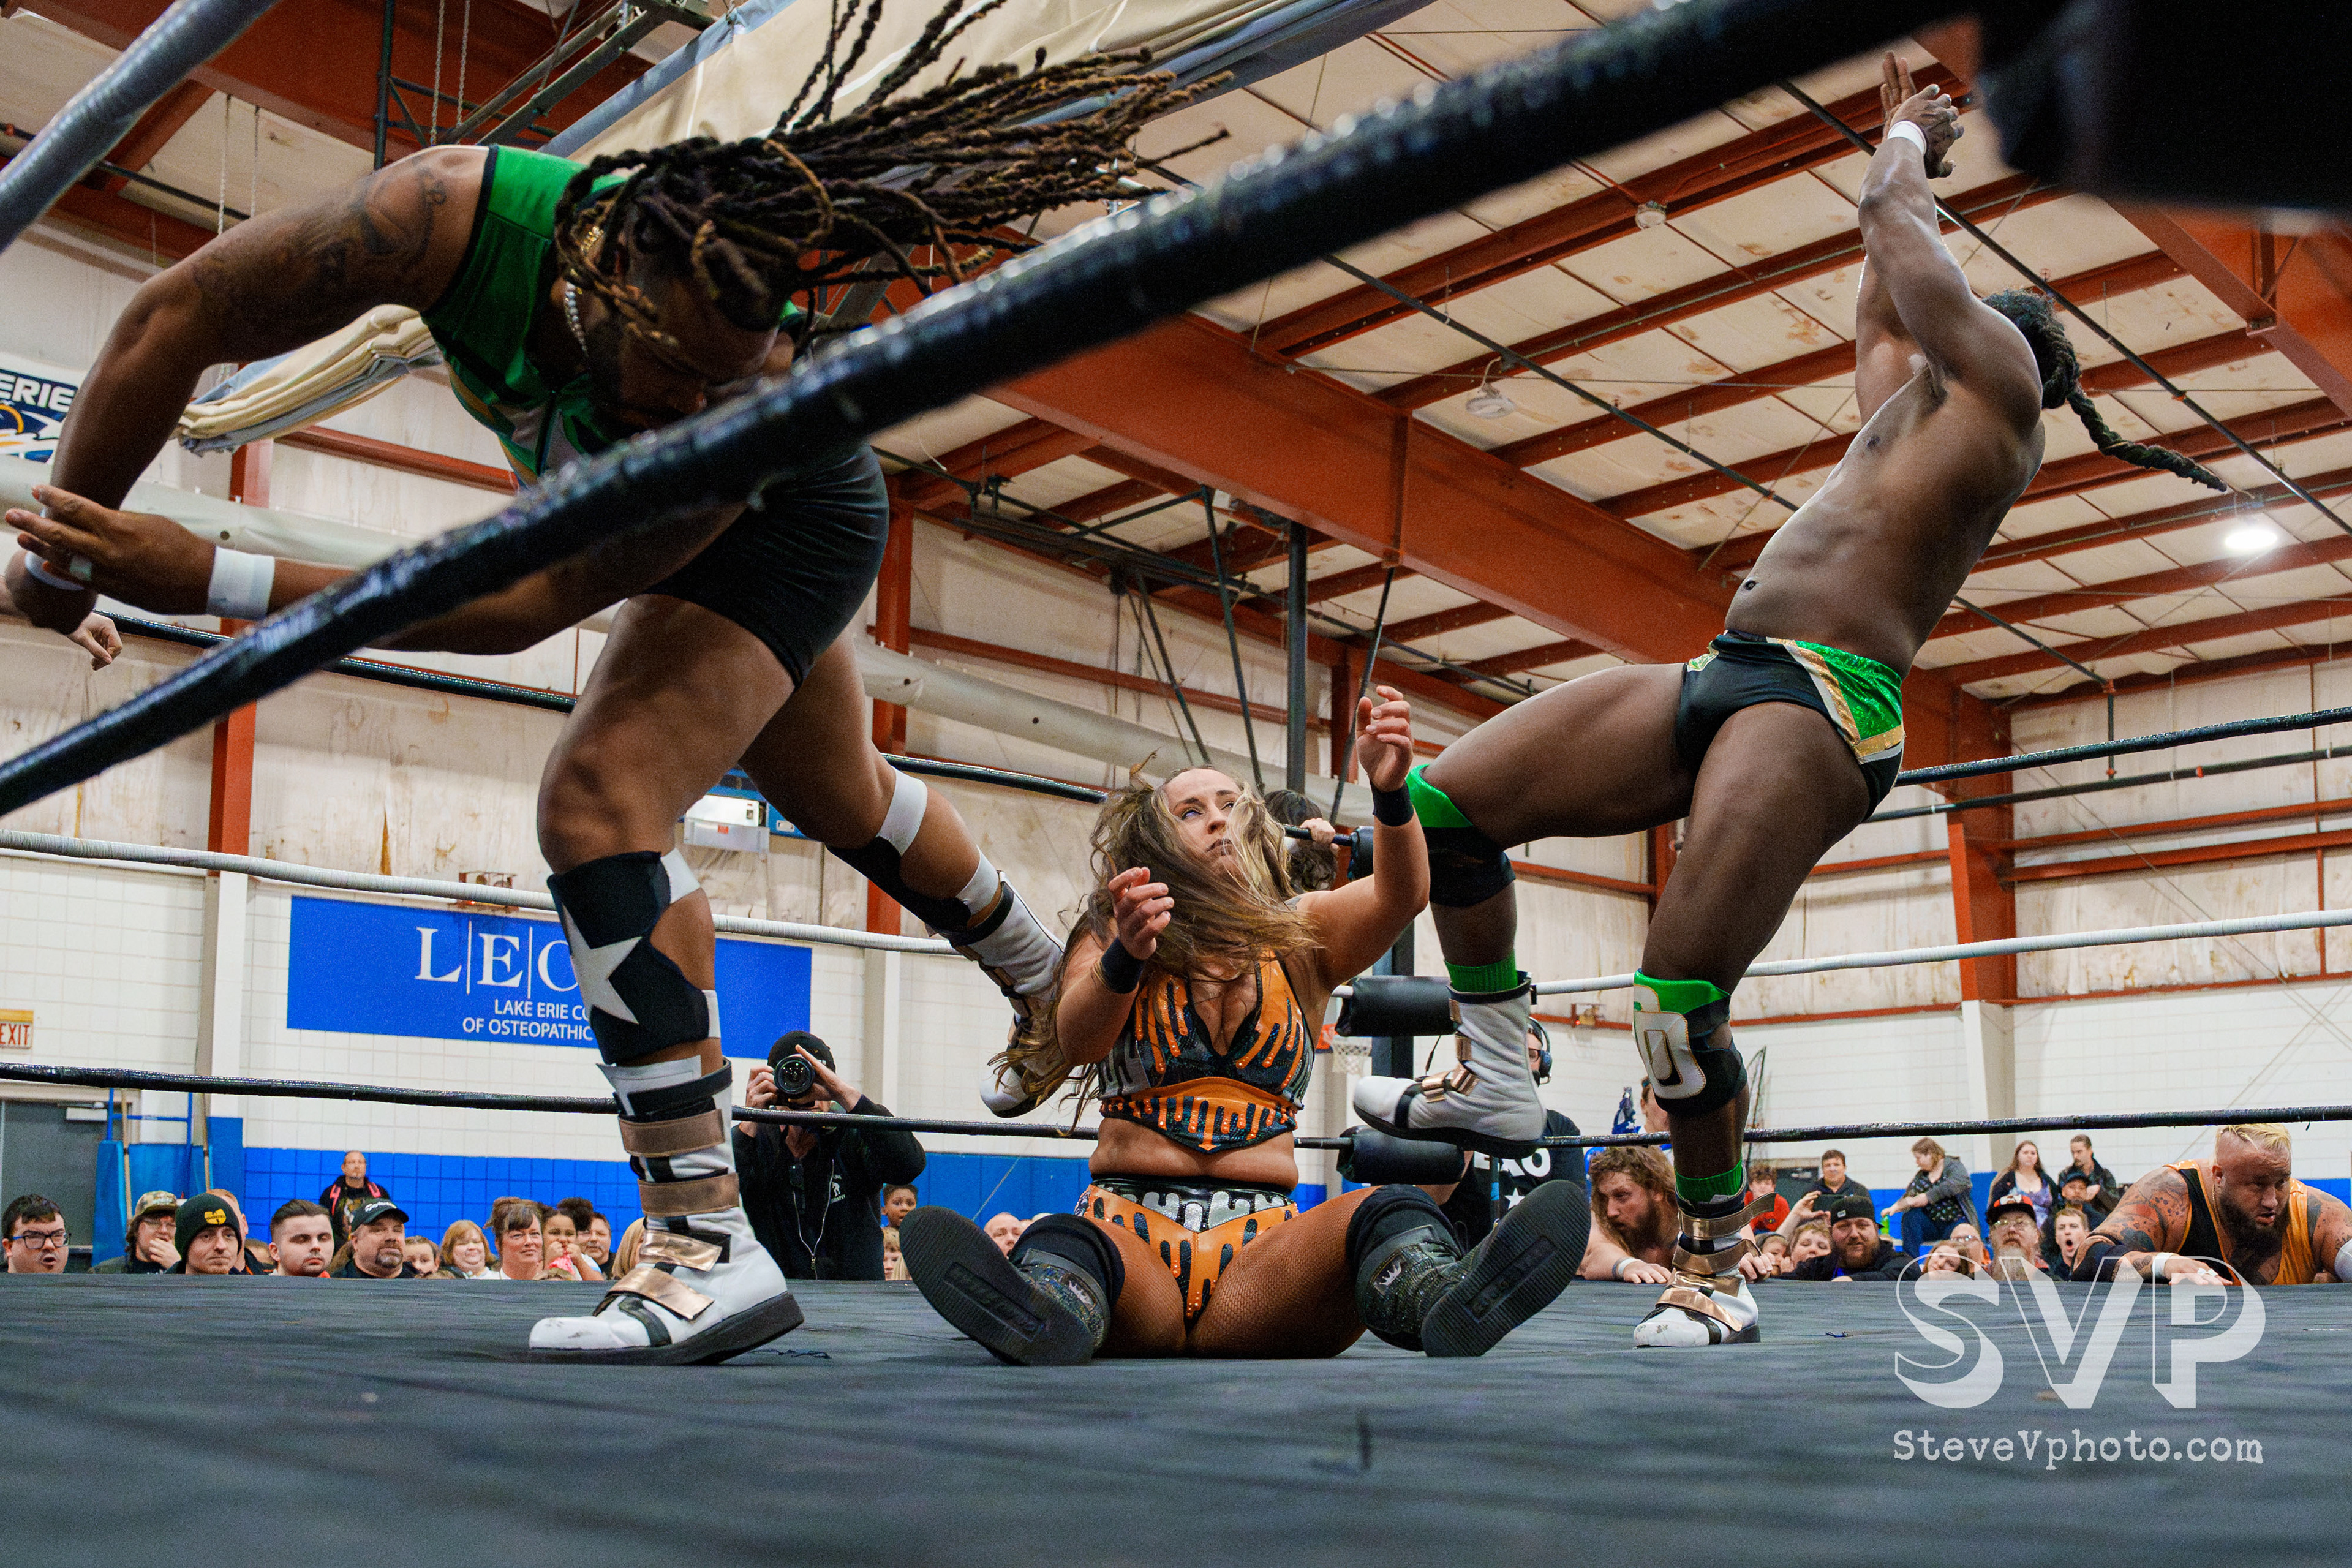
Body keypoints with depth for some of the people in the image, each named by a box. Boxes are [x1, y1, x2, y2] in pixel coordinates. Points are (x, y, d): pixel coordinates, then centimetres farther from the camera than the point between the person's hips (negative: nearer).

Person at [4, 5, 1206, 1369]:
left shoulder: (758, 398, -44)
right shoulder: (457, 214, -36)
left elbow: (533, 601, -42)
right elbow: (178, 319, -27)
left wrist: (208, 578, -46)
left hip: (784, 526, -6)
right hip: (660, 510, 6)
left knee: (603, 796, -26)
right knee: (844, 798, 23)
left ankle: (710, 1246, -24)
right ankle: (1049, 985, 51)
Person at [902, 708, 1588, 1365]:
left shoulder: (1299, 935, 18)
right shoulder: (1112, 934, 14)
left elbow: (1400, 896, -3)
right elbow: (1074, 1044, -6)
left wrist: (1390, 791, -25)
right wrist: (1124, 957, -29)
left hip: (1262, 1240, 1)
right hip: (1130, 1221, -1)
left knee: (1392, 1217, -33)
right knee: (1061, 1246, -37)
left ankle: (1431, 1295, -63)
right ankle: (1049, 1311, -68)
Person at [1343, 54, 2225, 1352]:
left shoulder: (1997, 372, 8)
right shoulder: (1909, 410, 32)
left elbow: (1895, 222, 14)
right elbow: (1884, 295, 47)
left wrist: (1904, 146, 35)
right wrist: (1902, 141, 55)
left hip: (1822, 702, -9)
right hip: (1724, 681, 9)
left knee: (1679, 1001, -18)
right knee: (1446, 798, -3)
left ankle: (1718, 1278, -1)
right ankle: (1498, 1083, 1)